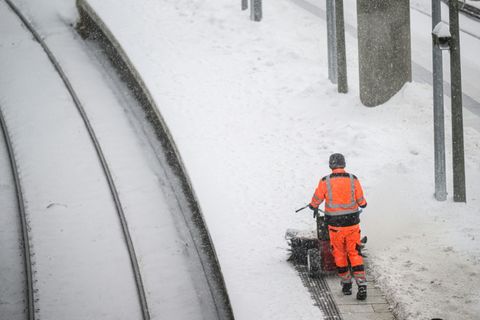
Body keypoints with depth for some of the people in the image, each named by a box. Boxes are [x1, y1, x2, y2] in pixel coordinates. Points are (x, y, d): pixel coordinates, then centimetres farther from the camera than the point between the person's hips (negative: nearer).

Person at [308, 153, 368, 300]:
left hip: (335, 225, -1)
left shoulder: (325, 182, -10)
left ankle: (346, 284, 22)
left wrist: (313, 207, 27)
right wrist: (363, 204, 27)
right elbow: (361, 202, 3)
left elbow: (316, 201, 3)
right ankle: (361, 285, -6)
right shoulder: (353, 180, -7)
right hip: (352, 222, 1)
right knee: (355, 254, 7)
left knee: (339, 255, 16)